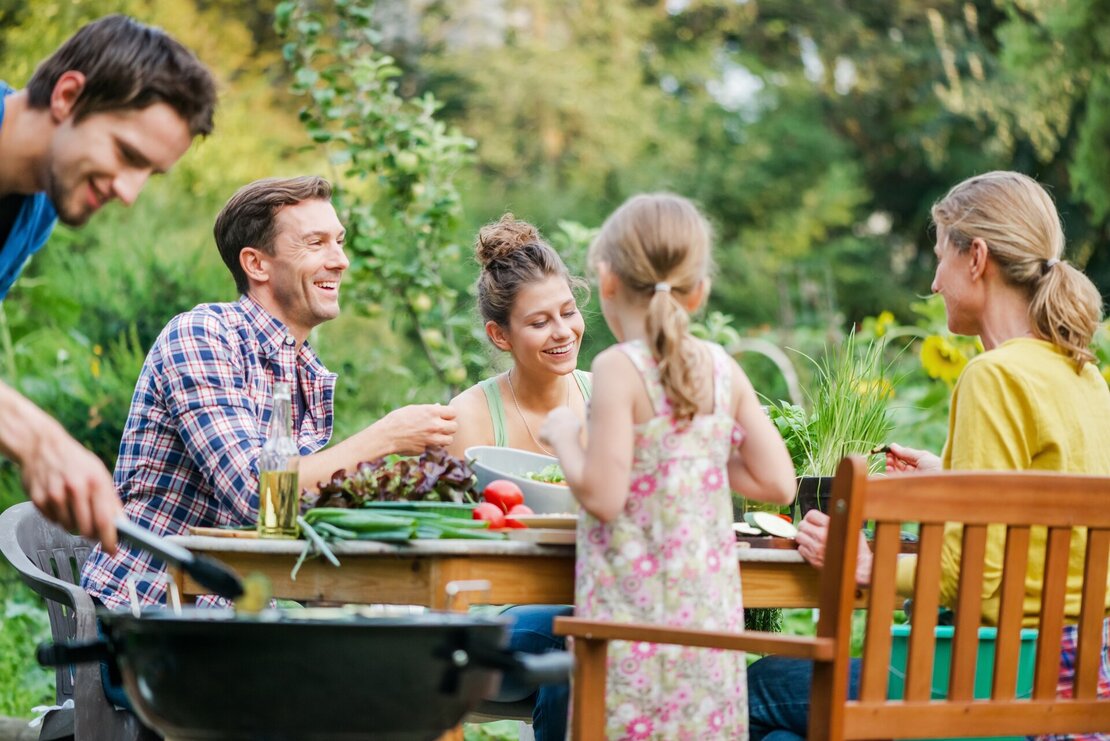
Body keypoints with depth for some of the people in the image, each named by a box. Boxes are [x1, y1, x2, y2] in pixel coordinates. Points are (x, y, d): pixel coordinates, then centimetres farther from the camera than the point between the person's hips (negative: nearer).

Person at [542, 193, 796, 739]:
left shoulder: (619, 369, -11)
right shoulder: (723, 370, 5)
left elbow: (603, 496, -16)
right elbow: (777, 484, 6)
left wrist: (563, 438, 0)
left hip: (633, 607, -5)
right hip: (710, 606, 5)